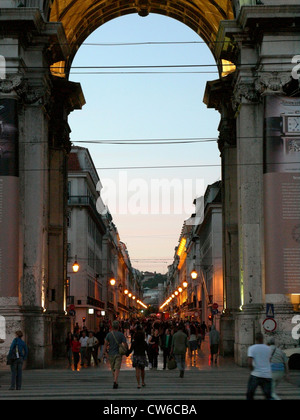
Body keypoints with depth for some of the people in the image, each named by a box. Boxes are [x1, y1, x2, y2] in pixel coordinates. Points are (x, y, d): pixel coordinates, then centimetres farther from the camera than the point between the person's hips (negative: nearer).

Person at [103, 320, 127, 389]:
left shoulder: (109, 334, -2)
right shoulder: (121, 334, -4)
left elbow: (105, 344, -7)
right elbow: (125, 344, -5)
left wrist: (104, 352, -1)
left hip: (111, 354, 1)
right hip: (118, 354, -1)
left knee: (113, 368, 15)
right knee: (117, 368, -5)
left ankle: (115, 381, 23)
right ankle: (115, 381, -22)